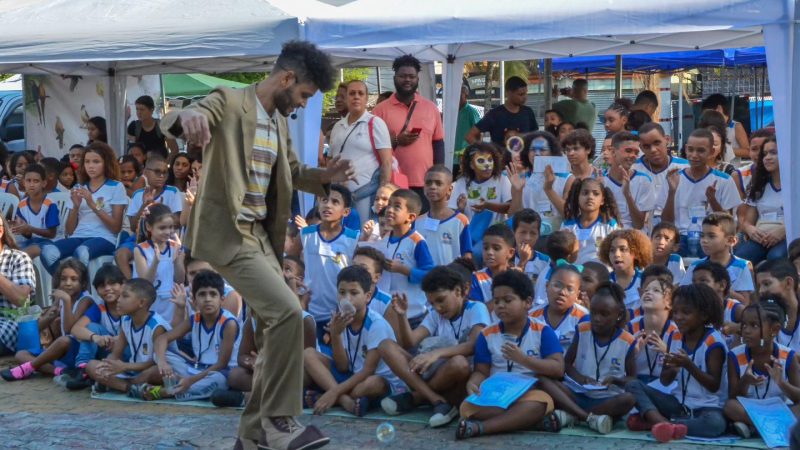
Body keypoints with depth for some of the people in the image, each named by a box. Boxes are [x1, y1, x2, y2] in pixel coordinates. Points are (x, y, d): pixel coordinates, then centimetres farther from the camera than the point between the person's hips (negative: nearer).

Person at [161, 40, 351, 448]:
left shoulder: (280, 122, 15)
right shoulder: (229, 102, -10)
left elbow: (291, 173, 27)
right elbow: (168, 121, -25)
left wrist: (324, 176, 4)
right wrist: (188, 116, -51)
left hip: (260, 233, 10)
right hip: (226, 232, -9)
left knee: (275, 327, 9)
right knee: (287, 312, -21)